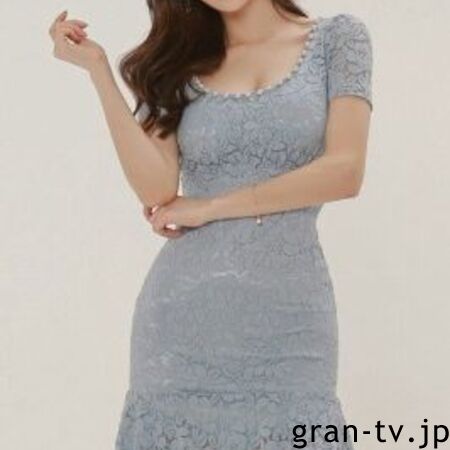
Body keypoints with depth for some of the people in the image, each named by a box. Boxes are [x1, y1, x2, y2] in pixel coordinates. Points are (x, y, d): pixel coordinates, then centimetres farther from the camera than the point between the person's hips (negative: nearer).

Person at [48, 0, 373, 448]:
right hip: (184, 311, 2)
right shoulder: (180, 61, 10)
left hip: (290, 311, -1)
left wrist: (211, 207, -5)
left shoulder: (336, 37, 5)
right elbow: (157, 191, -4)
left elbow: (344, 171, -7)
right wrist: (98, 69, -6)